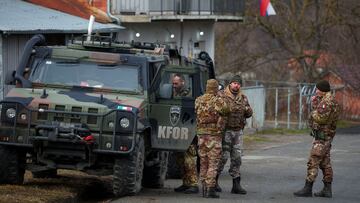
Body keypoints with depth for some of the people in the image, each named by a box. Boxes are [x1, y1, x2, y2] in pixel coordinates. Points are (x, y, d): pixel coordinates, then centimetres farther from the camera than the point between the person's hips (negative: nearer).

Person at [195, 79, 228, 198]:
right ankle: (210, 189, -6)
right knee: (213, 163, -2)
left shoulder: (198, 100, 4)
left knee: (203, 162, 13)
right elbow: (225, 111, 1)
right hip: (214, 134, -5)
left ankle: (204, 188, 16)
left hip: (201, 133, 5)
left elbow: (196, 113, 8)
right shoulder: (218, 101, -11)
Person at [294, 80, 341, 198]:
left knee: (313, 162, -10)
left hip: (322, 136, -11)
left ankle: (307, 189, -11)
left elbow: (320, 118, -24)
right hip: (326, 136, 11)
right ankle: (327, 189, 13)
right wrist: (315, 103, 7)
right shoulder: (328, 100, 16)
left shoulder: (327, 101, -18)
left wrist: (314, 110, -7)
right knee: (325, 163, 12)